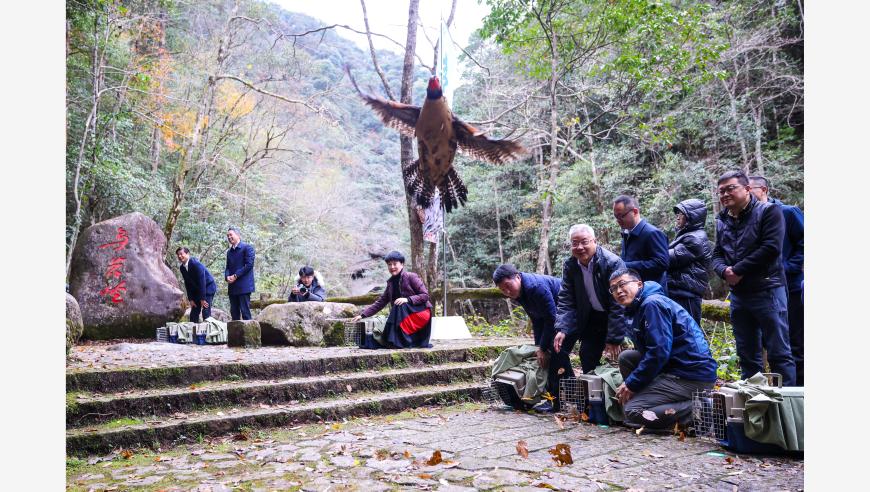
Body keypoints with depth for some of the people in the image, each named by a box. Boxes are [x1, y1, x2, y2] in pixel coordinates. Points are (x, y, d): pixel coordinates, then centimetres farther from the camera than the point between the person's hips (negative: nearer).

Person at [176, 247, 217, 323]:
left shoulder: (195, 263, -22)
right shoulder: (182, 268, 0)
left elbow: (202, 281, -23)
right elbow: (187, 284, 5)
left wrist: (202, 298, -23)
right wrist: (190, 299, -1)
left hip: (208, 287, -7)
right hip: (197, 290, 7)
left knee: (206, 312, -14)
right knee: (194, 312, 2)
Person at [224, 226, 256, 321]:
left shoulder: (247, 247, -2)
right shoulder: (229, 252, 20)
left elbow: (249, 264, -11)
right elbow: (228, 267, 18)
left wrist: (235, 276, -13)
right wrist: (227, 276, -4)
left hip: (244, 285, -7)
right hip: (232, 287, 7)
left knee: (245, 312, -7)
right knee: (234, 312, 6)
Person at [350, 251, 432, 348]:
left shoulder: (411, 277, -10)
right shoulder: (391, 282, 8)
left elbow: (425, 295, -14)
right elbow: (380, 302, 9)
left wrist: (407, 299, -28)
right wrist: (362, 315, 1)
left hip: (420, 312, -7)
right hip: (405, 316, 7)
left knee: (401, 306, -32)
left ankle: (402, 341, -27)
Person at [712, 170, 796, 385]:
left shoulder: (768, 211, -5)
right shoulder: (722, 220, 14)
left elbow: (771, 248, -16)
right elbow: (717, 254, 13)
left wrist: (739, 270, -15)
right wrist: (724, 270, -9)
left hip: (767, 290, -6)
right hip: (738, 293, 6)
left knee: (779, 352, -2)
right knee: (747, 353, 13)